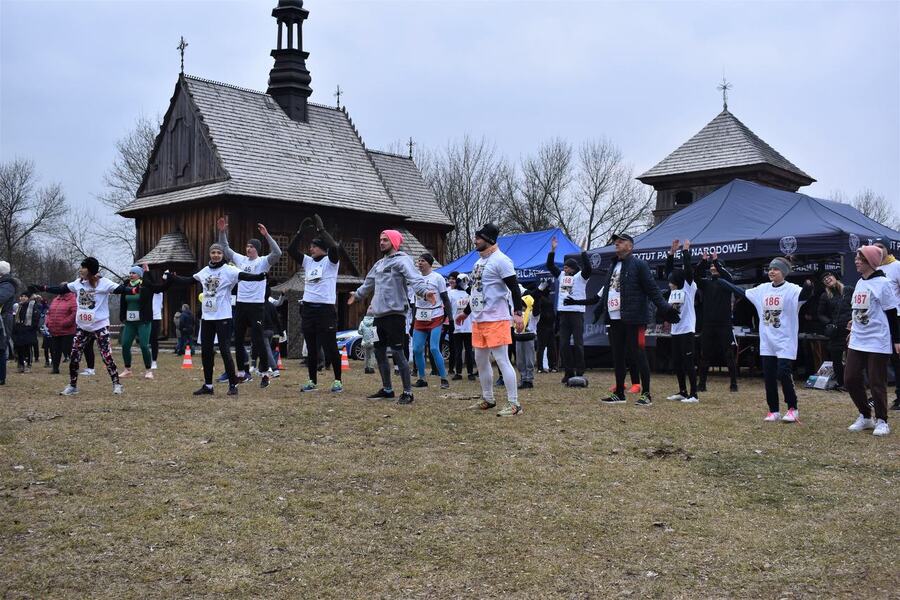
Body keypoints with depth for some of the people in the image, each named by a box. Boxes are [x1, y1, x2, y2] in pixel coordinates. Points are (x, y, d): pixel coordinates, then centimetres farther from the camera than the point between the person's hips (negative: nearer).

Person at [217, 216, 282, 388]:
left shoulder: (263, 262, -4)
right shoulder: (240, 259, 12)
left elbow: (277, 253, -21)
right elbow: (225, 249, 18)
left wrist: (266, 235, -27)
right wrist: (222, 232, 6)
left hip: (256, 305, -6)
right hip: (240, 305, 6)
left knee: (257, 341, -8)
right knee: (238, 341, 10)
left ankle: (265, 374, 0)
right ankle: (242, 373, 21)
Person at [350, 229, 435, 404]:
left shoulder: (402, 260, -9)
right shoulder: (379, 264, 19)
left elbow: (414, 278, -27)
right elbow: (369, 283, 37)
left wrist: (425, 291, -45)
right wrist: (357, 294, 51)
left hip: (395, 314, -9)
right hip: (379, 315, 9)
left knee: (397, 352, -10)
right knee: (379, 352, 14)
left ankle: (408, 392, -3)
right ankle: (387, 389, 27)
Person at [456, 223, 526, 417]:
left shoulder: (500, 260, -12)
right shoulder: (479, 261, 17)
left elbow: (514, 288, -17)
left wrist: (518, 312, -27)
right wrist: (466, 312, 30)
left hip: (496, 319, -10)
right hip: (478, 319, 10)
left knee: (502, 359, -11)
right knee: (480, 360, 14)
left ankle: (514, 404, -7)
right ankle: (488, 399, 26)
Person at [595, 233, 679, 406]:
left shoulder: (638, 264, -5)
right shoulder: (613, 266, 20)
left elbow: (652, 289, -10)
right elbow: (607, 291, 29)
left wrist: (664, 308, -19)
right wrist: (599, 309, 35)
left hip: (632, 319, -8)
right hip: (614, 319, 8)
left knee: (638, 355, -4)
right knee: (617, 357, 11)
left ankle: (646, 394, 2)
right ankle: (619, 393, 19)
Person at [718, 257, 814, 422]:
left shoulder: (791, 289, -10)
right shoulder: (763, 289, 8)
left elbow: (804, 295, -29)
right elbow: (742, 292, 16)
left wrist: (808, 288, -52)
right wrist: (720, 280, 16)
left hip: (785, 342, -6)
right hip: (767, 342, 6)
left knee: (783, 374, -10)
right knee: (768, 376, 7)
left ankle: (793, 409, 8)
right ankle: (774, 410, 17)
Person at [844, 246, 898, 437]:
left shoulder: (882, 283, -10)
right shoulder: (860, 283, 12)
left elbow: (891, 314, -10)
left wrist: (896, 340, -10)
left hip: (877, 342, -7)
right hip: (857, 341, 8)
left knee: (877, 383, -1)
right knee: (851, 379, 6)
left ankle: (881, 421, 13)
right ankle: (865, 416, 21)